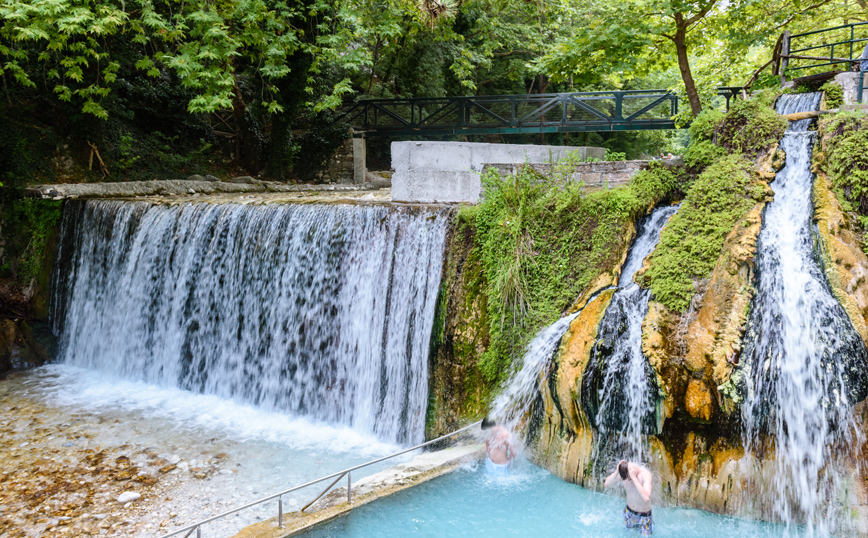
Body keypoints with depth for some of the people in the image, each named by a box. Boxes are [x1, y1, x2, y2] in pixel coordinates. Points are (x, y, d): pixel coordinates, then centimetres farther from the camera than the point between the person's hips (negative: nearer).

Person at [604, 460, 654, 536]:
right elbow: (606, 485, -20)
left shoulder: (645, 474, -32)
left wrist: (633, 477, -47)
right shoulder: (623, 472, -20)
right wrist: (616, 472, -35)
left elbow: (646, 498, -44)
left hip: (644, 514, -4)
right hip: (629, 511, 4)